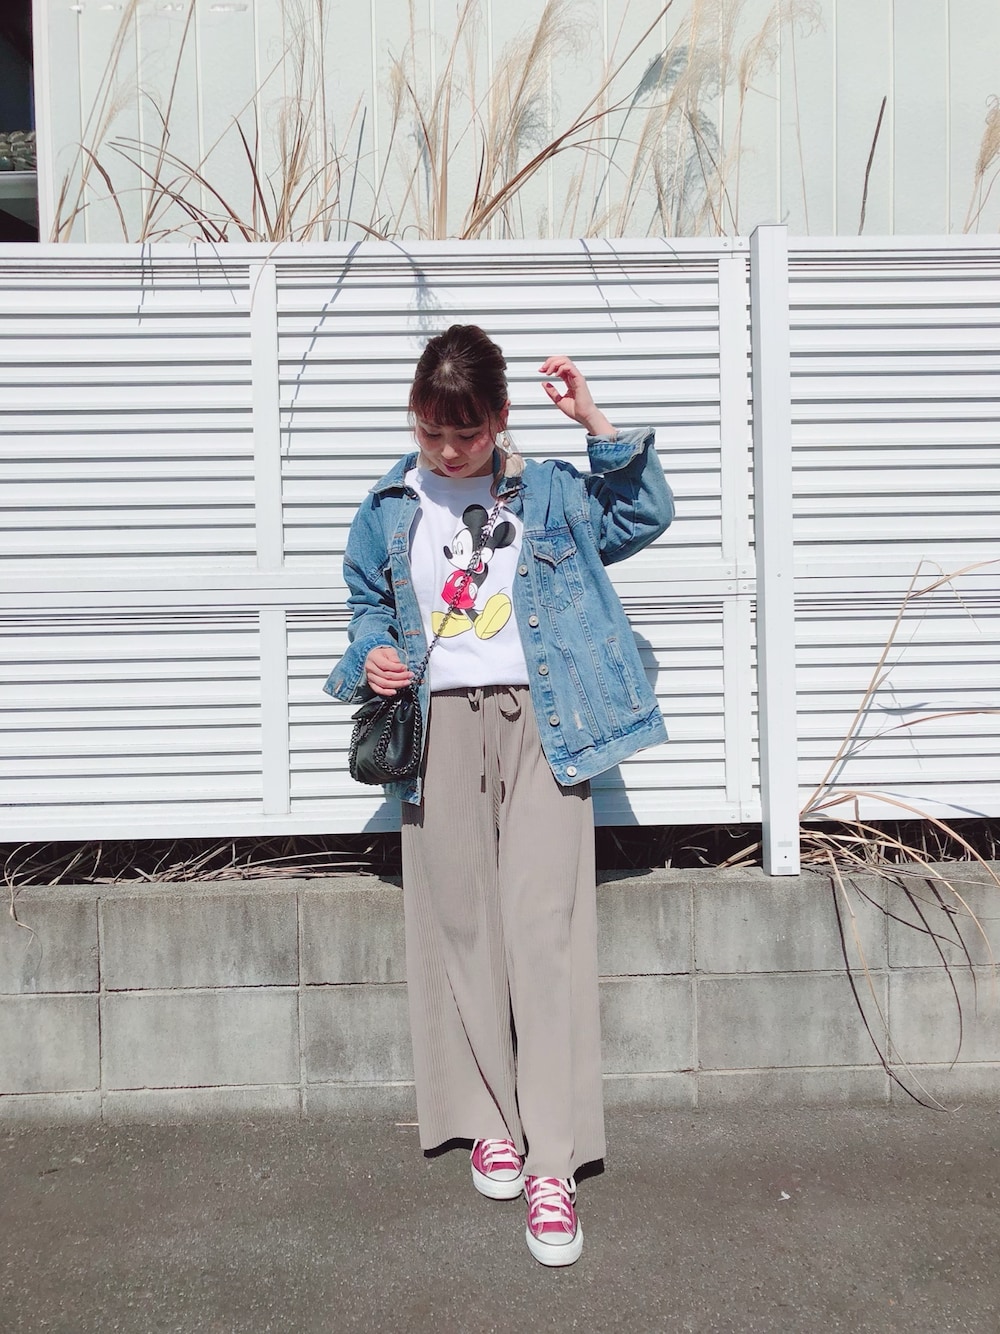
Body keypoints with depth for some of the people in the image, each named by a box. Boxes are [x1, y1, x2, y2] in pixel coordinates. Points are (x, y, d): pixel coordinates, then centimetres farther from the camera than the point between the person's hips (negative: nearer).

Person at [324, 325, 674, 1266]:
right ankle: (491, 1121, 23)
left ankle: (552, 1165, -2)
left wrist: (595, 423, -3)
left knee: (544, 925, -8)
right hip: (439, 728, 2)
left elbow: (644, 516, 6)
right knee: (460, 924, 6)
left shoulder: (549, 494, 7)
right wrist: (372, 656, -2)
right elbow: (368, 603, 20)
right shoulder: (389, 509, 10)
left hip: (539, 723, -2)